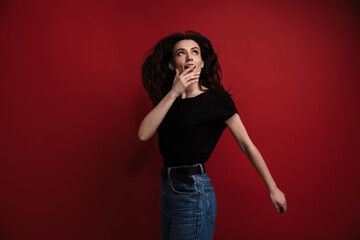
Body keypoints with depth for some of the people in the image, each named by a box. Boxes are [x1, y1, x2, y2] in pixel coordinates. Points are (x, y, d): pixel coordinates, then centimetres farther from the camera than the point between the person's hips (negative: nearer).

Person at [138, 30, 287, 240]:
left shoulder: (216, 98, -9)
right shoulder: (168, 100, 7)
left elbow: (247, 146, -6)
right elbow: (144, 134, -10)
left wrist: (273, 189, -4)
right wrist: (173, 93, -16)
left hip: (194, 194, -6)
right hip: (168, 190, 6)